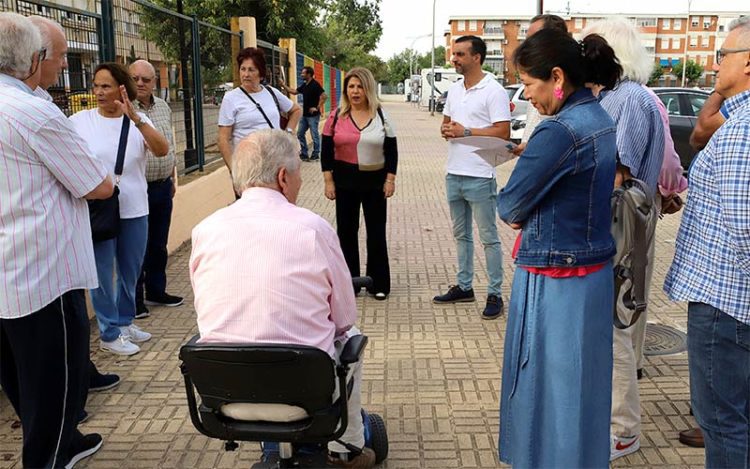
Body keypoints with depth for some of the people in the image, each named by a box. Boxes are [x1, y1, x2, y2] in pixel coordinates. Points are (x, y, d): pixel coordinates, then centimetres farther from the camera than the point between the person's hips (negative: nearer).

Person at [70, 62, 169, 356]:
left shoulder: (138, 120, -1)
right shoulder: (80, 121, -5)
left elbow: (162, 150, -18)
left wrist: (134, 117, -28)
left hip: (135, 210, 3)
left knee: (130, 272, 16)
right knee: (102, 274, 4)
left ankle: (124, 322, 34)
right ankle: (109, 334, 17)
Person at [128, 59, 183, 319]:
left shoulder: (164, 107, 10)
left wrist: (173, 178, 19)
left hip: (163, 187, 6)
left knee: (159, 244, 16)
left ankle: (156, 292, 30)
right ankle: (134, 300, 15)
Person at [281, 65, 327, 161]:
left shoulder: (315, 84, -13)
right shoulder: (304, 85, 11)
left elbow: (324, 96, -21)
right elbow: (294, 91, 22)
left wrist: (317, 108, -18)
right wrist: (283, 85, 16)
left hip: (313, 115, -9)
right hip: (304, 114, 9)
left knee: (314, 135, 0)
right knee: (300, 134, 10)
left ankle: (315, 154, 10)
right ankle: (303, 154, 18)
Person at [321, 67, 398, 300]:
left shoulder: (381, 116, 1)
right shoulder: (336, 116, -1)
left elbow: (391, 151, 3)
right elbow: (327, 151, 0)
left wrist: (390, 179, -3)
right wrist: (328, 181, -5)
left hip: (375, 180, 0)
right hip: (345, 181, 0)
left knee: (376, 232, 5)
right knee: (346, 230, 8)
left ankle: (379, 283, 16)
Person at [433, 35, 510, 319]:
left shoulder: (493, 91, -11)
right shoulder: (454, 90, 13)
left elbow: (503, 132, -17)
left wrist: (465, 131, -18)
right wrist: (446, 130, -3)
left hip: (479, 176, -8)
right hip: (454, 174, 8)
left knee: (488, 237, 0)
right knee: (460, 234, 16)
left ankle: (495, 295, 8)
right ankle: (464, 287, 28)